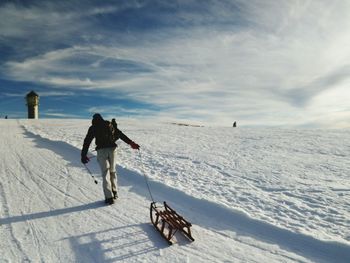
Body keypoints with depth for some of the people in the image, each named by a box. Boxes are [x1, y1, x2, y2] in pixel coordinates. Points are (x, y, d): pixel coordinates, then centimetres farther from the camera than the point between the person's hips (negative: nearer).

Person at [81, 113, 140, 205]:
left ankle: (109, 197, -5)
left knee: (105, 173, 0)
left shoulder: (93, 128, 10)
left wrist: (83, 155, 7)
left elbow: (87, 141, 5)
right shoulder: (110, 124, 18)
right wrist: (131, 143, 12)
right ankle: (114, 192, 24)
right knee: (112, 171, 17)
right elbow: (121, 134, 13)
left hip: (101, 151, -3)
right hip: (112, 149, 3)